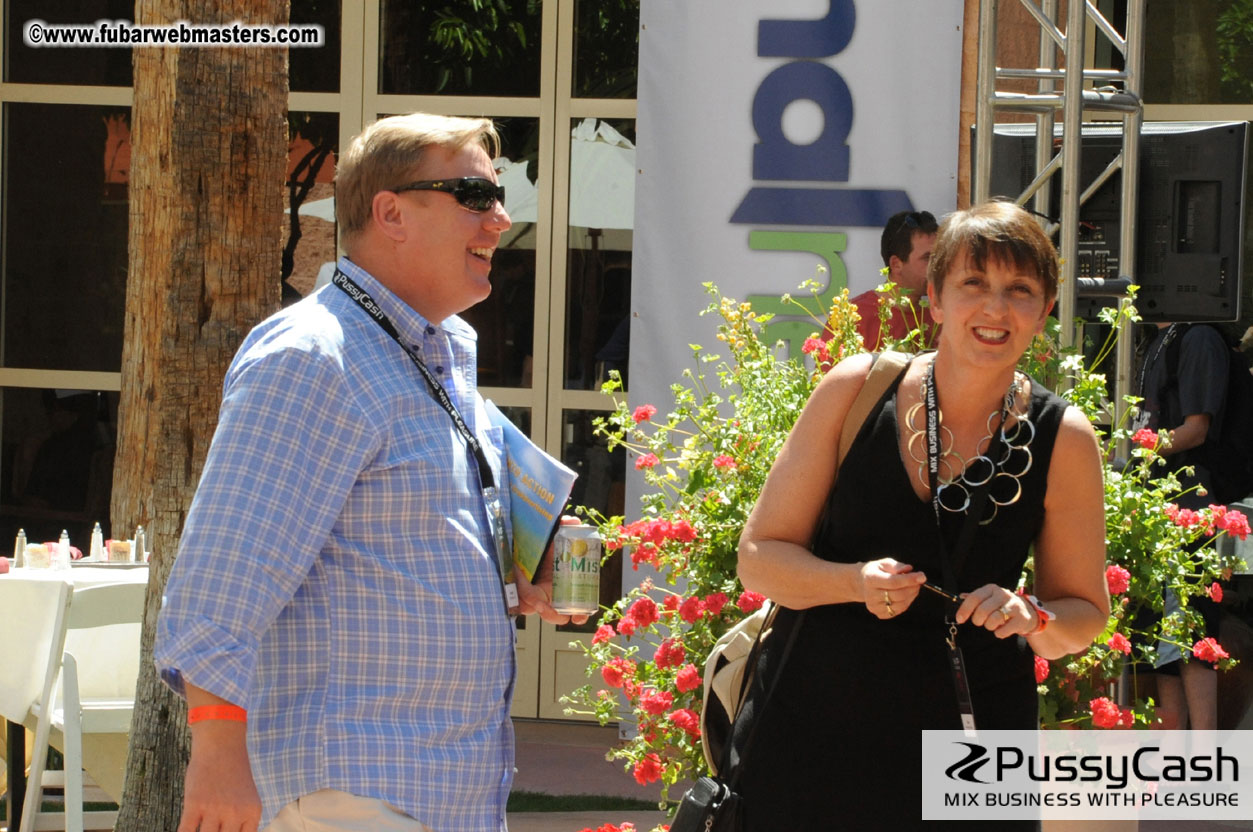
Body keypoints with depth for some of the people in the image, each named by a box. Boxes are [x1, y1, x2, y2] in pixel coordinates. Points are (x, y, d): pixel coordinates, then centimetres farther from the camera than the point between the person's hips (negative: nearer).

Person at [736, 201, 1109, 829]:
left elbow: (1086, 612, 6)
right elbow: (759, 556, -1)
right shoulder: (856, 390, -5)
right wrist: (858, 582, -20)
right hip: (808, 726, 0)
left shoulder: (1062, 439, -5)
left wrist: (1033, 619, -17)